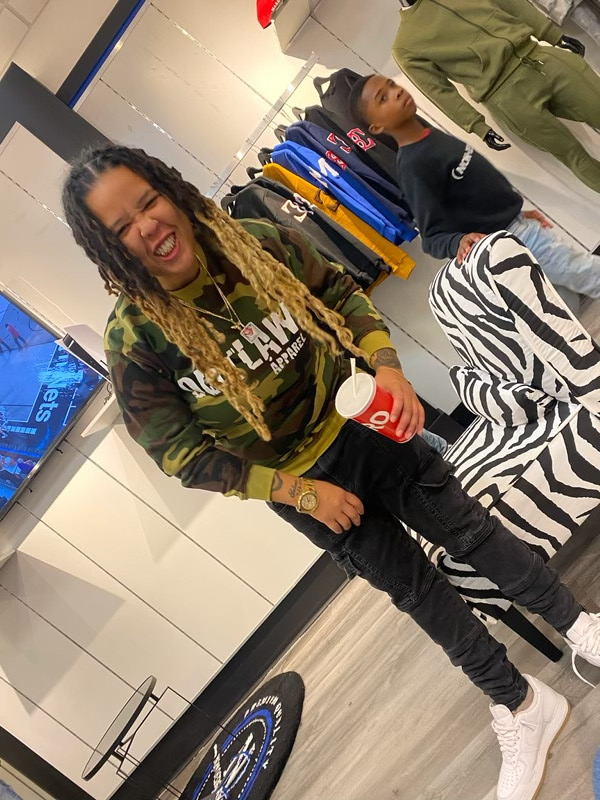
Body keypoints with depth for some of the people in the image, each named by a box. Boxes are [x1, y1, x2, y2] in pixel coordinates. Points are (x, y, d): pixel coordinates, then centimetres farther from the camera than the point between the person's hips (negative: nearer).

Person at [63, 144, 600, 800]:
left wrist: (385, 365, -17)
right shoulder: (134, 337, -20)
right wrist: (300, 491, -17)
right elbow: (183, 453, -15)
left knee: (470, 530, 12)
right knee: (413, 587, 12)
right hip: (299, 483, -1)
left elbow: (342, 295, 1)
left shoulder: (257, 242, -13)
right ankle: (519, 705, 36)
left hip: (361, 427, 2)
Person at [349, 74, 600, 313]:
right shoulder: (413, 167, -23)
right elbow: (432, 237, -25)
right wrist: (460, 242, -44)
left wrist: (515, 211, 17)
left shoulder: (430, 134, 5)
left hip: (518, 224, 9)